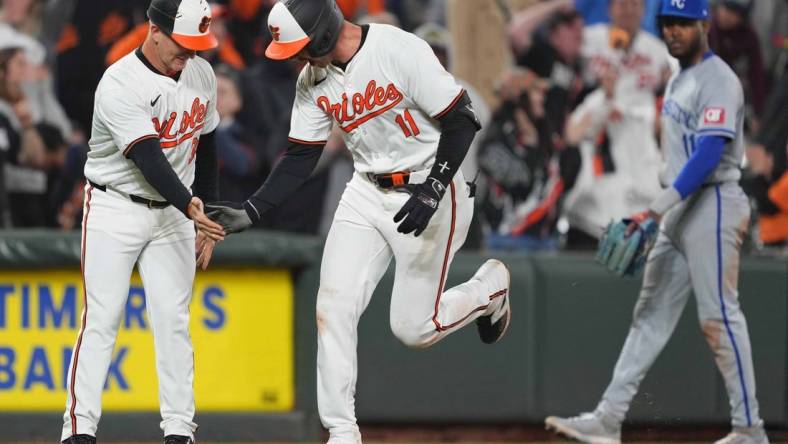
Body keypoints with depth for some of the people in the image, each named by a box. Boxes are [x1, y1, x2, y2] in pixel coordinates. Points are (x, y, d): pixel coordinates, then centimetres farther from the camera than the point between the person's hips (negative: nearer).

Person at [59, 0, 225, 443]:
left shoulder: (201, 74, 1)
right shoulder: (120, 85, -21)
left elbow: (206, 145, 13)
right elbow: (148, 158, -30)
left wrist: (207, 219, 12)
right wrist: (189, 206, -41)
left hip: (174, 213, 5)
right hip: (115, 210, -5)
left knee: (174, 321, 2)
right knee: (101, 319, -8)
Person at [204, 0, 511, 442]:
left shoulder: (401, 51, -23)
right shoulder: (313, 80, -2)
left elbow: (461, 121, -18)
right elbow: (300, 157, 4)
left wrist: (432, 192, -25)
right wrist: (250, 211, -8)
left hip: (430, 193, -6)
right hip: (367, 194, 6)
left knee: (412, 328, -2)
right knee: (334, 307, -7)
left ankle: (490, 286, 28)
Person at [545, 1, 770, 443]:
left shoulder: (718, 80, -13)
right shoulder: (681, 80, 17)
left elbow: (709, 154, -24)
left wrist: (658, 209, -30)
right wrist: (661, 214, 19)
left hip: (714, 205, -10)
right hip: (681, 210, 10)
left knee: (720, 318, -8)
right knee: (651, 315, 7)